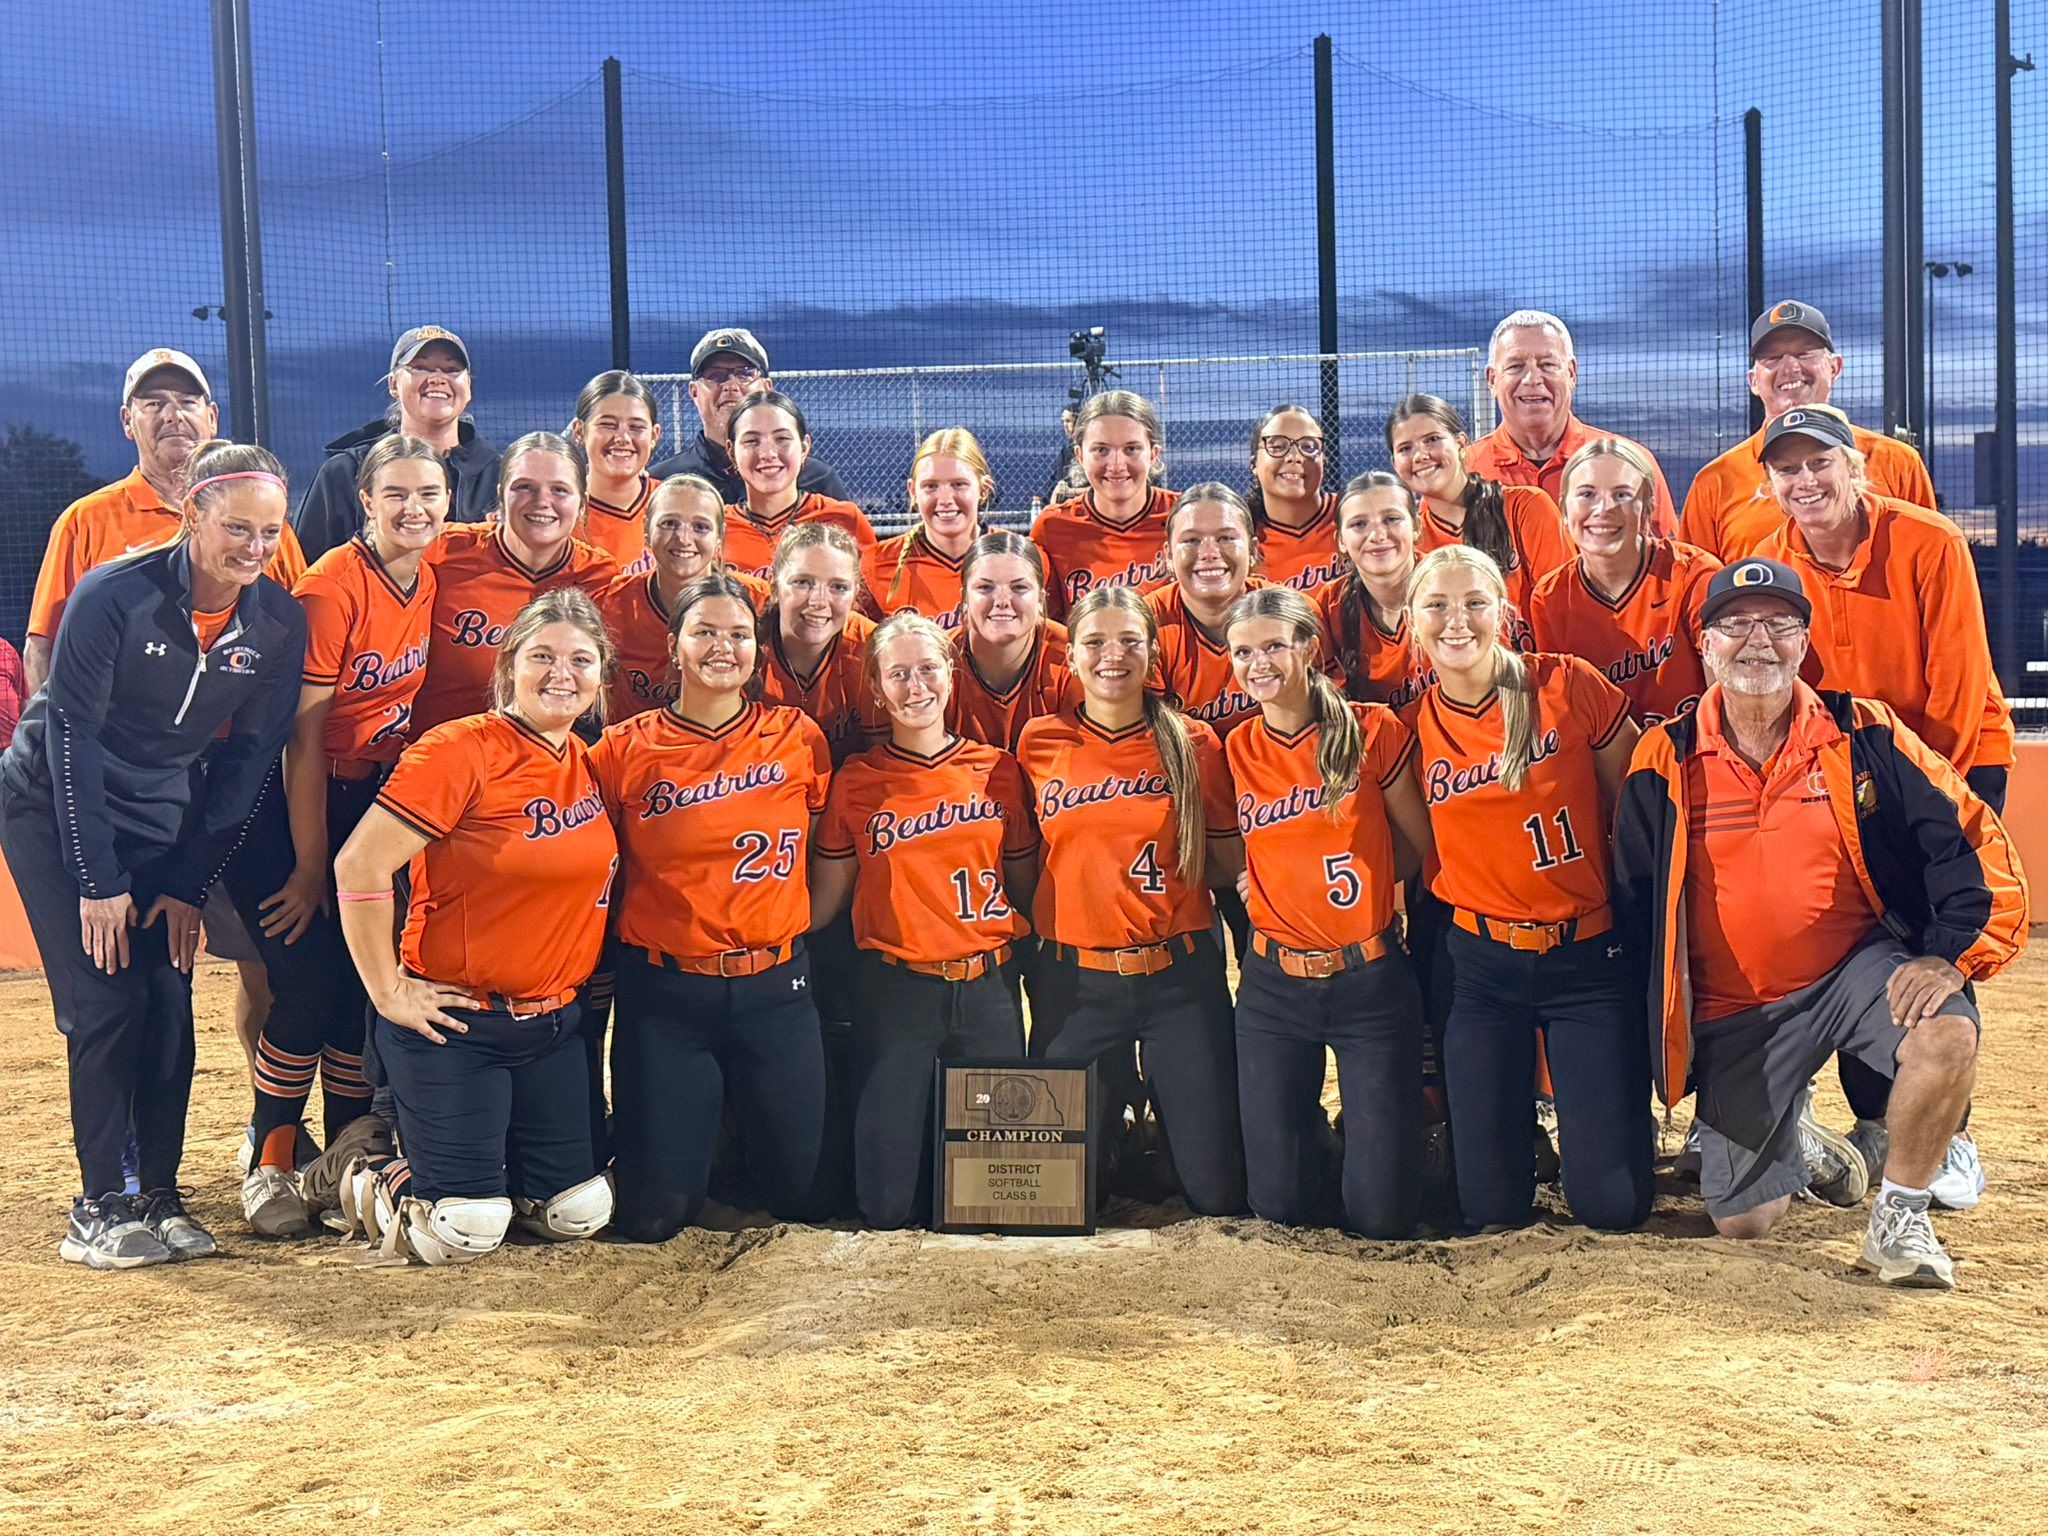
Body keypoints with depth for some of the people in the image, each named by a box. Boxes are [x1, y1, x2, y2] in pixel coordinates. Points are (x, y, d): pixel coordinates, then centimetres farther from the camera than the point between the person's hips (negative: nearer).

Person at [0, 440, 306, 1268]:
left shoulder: (279, 622, -10)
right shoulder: (114, 596, -23)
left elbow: (249, 757, -4)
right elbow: (73, 736, -19)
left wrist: (192, 883, -7)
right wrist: (97, 881, -19)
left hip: (166, 820, 4)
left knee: (170, 1004, -2)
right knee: (106, 1002, -10)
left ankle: (159, 1197, 10)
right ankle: (99, 1208, 0)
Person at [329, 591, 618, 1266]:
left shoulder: (589, 765, 7)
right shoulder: (461, 751, -16)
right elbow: (358, 866, -20)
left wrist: (573, 986, 13)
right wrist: (389, 992, -16)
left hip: (553, 1025, 7)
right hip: (455, 1022, -7)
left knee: (579, 1214, 8)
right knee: (465, 1230, -8)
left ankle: (457, 1159, 30)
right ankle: (367, 1179, 20)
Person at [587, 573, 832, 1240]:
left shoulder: (799, 738, 2)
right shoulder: (625, 749, -2)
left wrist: (789, 926, 6)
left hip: (775, 989, 2)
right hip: (663, 991, -1)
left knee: (799, 1188, 6)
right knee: (653, 1213, -1)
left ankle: (731, 1137, 38)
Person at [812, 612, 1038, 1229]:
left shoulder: (998, 770, 5)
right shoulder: (856, 780, 1)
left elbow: (1024, 884, 13)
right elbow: (825, 896, 4)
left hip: (988, 986, 2)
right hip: (893, 988, -1)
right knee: (885, 1202, -4)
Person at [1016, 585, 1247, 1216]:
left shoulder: (1193, 743, 2)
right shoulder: (1040, 742, 5)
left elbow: (1228, 862, 8)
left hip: (1180, 974, 0)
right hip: (1073, 979, 1)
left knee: (1217, 1192, -1)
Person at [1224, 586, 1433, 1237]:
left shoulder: (1373, 731, -5)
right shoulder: (1235, 751, 3)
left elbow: (1420, 844, 4)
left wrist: (1354, 878, -3)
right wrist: (1259, 889, -4)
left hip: (1370, 980, -2)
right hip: (1274, 983, 2)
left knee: (1380, 1213, -2)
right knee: (1279, 1201, 3)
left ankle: (1366, 1132, 30)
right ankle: (1313, 1134, 34)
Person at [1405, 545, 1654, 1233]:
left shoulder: (1567, 685, -7)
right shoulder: (1413, 727, 0)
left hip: (1589, 957, -1)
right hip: (1482, 964, 2)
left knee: (1613, 1203, -4)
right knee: (1493, 1206, 1)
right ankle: (1514, 1118, 34)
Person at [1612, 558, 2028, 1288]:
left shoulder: (1862, 735, -6)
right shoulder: (1663, 761, -3)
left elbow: (1972, 840, -7)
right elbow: (1633, 899, 5)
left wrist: (1952, 954, -19)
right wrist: (1655, 1021, 4)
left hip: (1859, 967, -1)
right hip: (1734, 1014, 1)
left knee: (1946, 1031, -35)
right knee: (1741, 1219, 0)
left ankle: (1899, 1218, -10)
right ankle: (1799, 1148, 38)